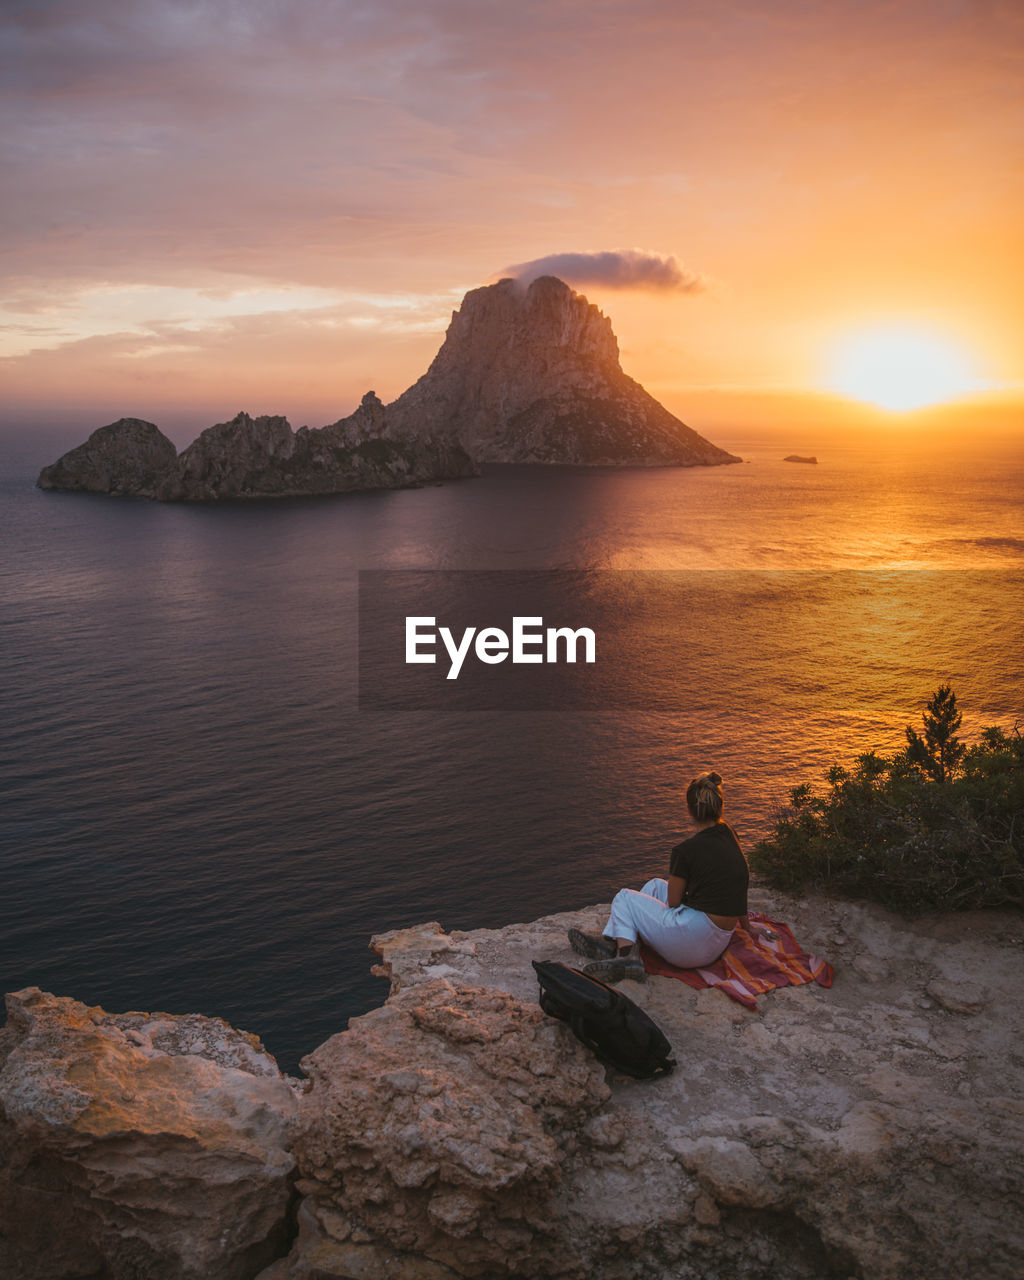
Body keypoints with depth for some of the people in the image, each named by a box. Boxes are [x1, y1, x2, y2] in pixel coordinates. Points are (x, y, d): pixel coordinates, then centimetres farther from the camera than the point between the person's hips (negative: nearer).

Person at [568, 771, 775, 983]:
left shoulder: (686, 851, -17)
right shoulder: (728, 835, 3)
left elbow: (673, 903, -5)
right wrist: (747, 925, 29)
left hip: (691, 945, -8)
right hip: (719, 943, 8)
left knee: (624, 898, 13)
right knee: (655, 885, 26)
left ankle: (627, 953, -9)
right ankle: (610, 942, 23)